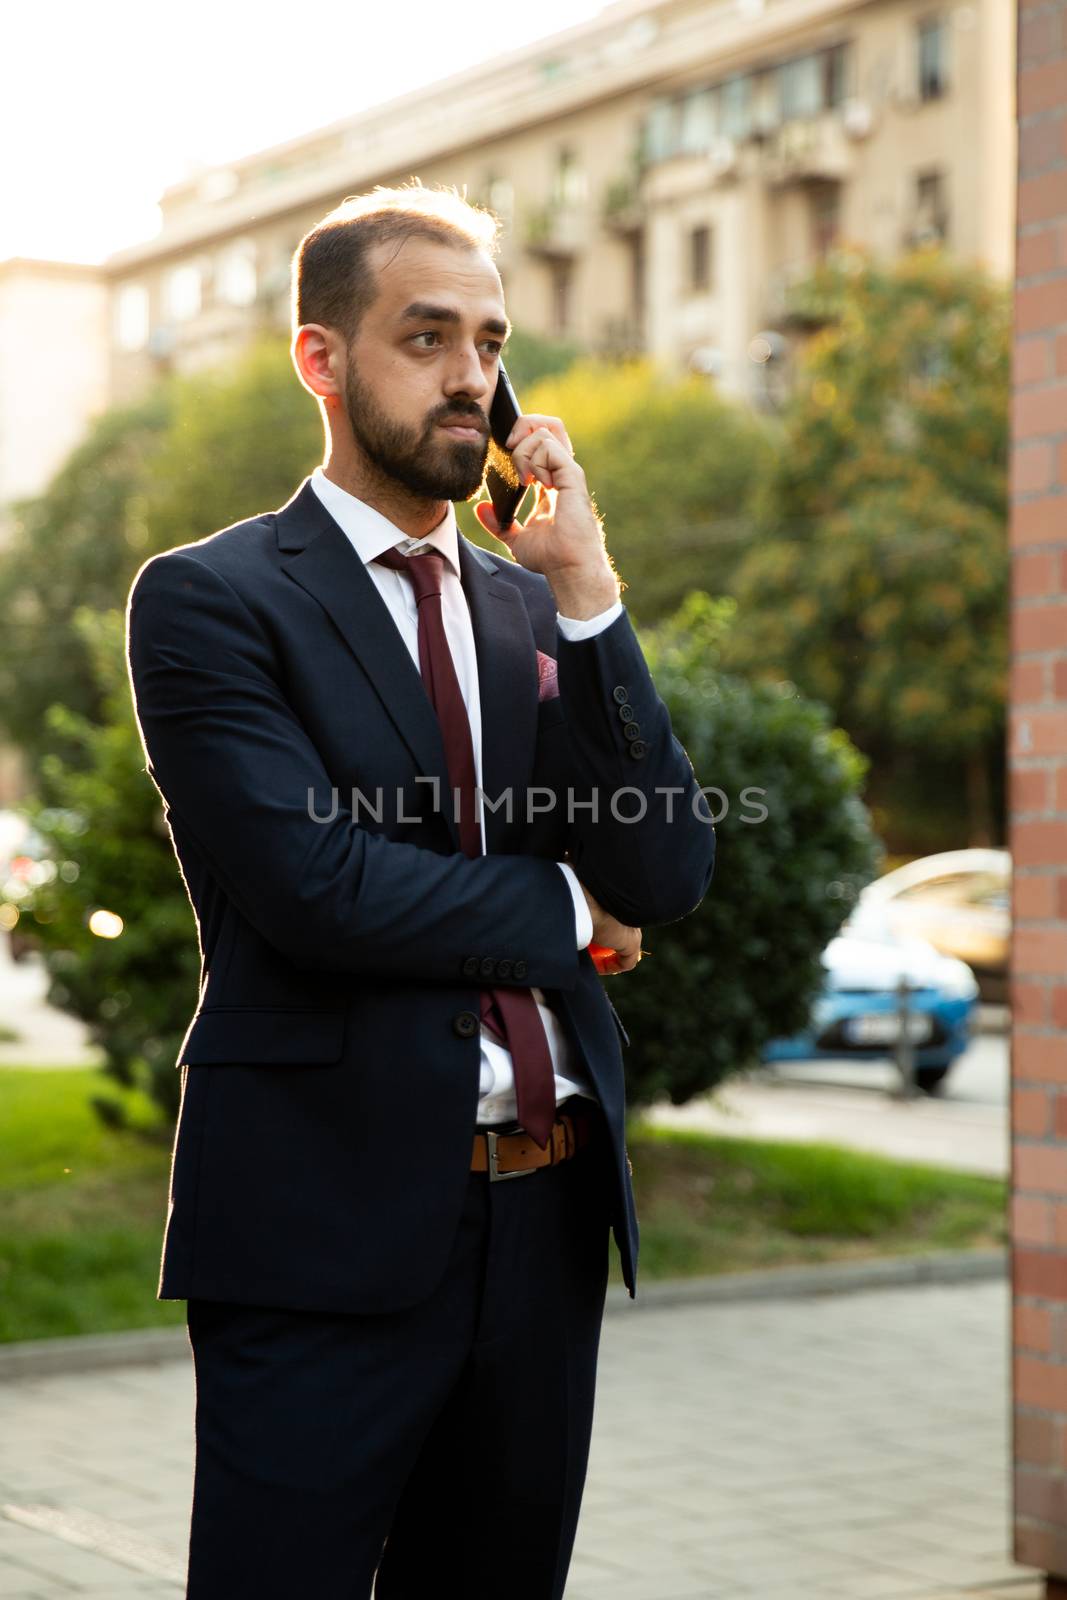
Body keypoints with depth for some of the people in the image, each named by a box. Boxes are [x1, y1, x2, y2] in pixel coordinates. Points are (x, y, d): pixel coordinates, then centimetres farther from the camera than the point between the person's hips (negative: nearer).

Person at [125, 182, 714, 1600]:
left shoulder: (537, 608, 14)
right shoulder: (211, 600, -4)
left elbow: (667, 875, 2)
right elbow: (317, 885, -18)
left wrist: (582, 589, -6)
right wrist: (565, 914, -3)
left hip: (547, 1219, 6)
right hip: (329, 1230, -6)